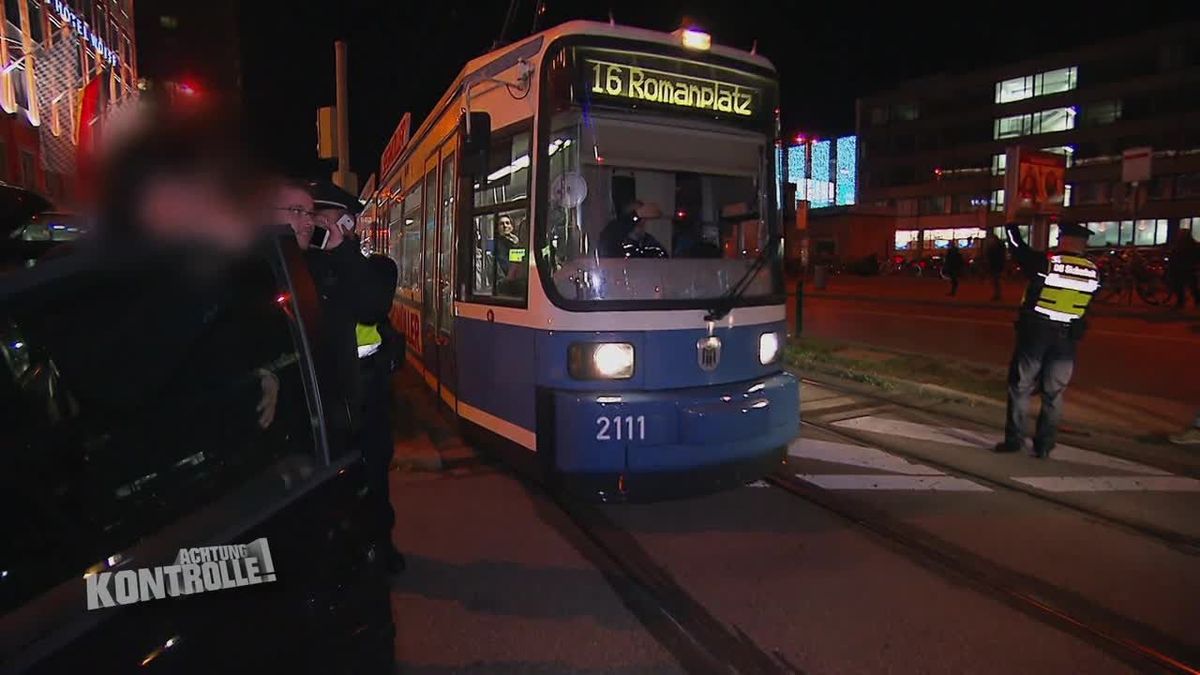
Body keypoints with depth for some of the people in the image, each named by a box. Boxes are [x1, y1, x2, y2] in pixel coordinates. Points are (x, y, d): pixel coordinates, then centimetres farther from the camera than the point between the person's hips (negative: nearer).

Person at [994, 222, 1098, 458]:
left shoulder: (1045, 263, -14)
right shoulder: (1093, 272, -1)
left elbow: (1018, 249, -2)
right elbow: (1091, 298, 10)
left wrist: (1011, 224, 12)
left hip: (1034, 334, -3)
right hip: (1067, 340, 3)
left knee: (1020, 387, 6)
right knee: (1054, 393, 10)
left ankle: (1014, 439, 6)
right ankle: (1044, 446, 12)